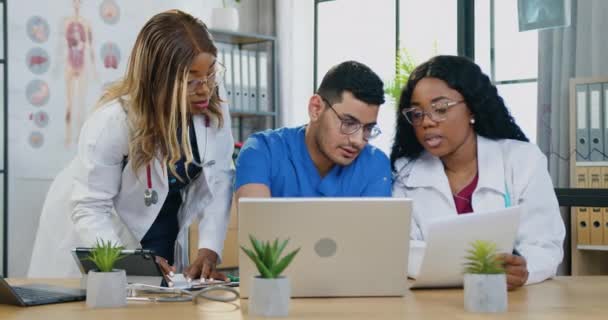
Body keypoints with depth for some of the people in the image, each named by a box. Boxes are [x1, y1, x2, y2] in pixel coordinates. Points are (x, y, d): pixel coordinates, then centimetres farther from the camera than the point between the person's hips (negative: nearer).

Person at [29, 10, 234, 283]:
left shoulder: (216, 112, -14)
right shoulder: (113, 120, -27)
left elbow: (218, 186, -13)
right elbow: (89, 208, -26)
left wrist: (208, 254, -25)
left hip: (165, 241, 4)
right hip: (99, 243, -4)